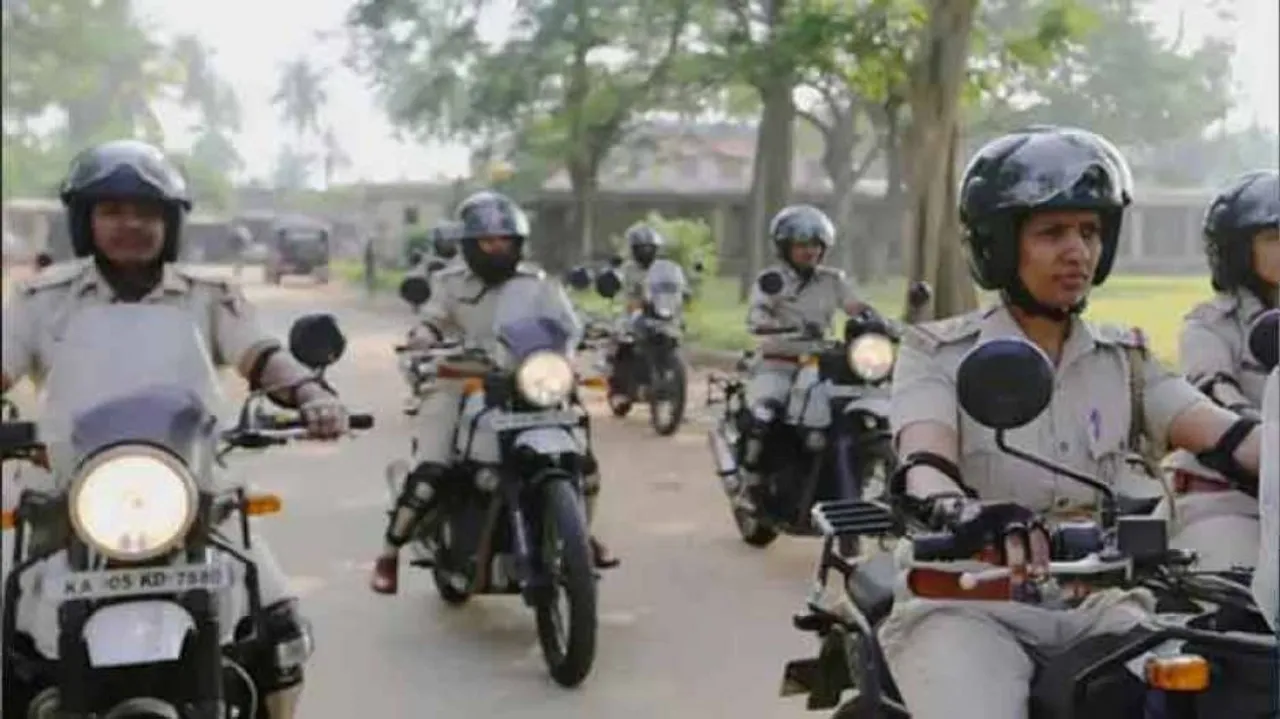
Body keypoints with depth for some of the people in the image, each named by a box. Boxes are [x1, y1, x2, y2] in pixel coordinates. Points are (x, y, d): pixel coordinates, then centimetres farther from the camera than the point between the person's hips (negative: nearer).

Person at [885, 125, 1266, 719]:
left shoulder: (1124, 358, 13)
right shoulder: (938, 352, 2)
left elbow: (1223, 437, -4)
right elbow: (924, 465, -17)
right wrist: (960, 511, -40)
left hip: (1100, 604, 4)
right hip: (969, 605, -3)